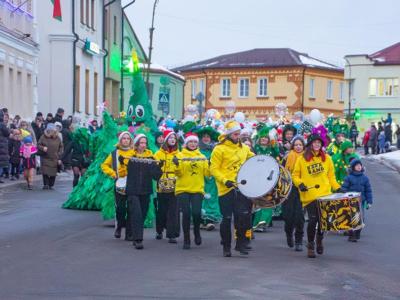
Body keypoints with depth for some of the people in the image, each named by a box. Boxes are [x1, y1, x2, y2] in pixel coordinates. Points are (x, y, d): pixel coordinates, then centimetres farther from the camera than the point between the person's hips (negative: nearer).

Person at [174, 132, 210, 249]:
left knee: (196, 213, -11)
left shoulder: (202, 157, 11)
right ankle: (186, 239, 9)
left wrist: (210, 165, -12)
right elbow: (179, 173, -5)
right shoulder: (180, 155, 4)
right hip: (183, 189, -1)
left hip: (197, 189, 1)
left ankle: (197, 232, 18)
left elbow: (207, 173, 4)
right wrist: (177, 165, -23)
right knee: (186, 214, -4)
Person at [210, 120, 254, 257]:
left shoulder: (244, 148, 12)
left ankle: (240, 243, 7)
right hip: (226, 189, -4)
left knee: (244, 215, -9)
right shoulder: (219, 149, -5)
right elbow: (214, 169, -8)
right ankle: (226, 247, 15)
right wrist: (225, 181, -20)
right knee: (227, 218, 2)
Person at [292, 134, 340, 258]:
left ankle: (319, 241, 30)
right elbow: (295, 175, 8)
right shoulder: (302, 159, 3)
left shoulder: (326, 158, 10)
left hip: (325, 194, 2)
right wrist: (300, 184, -10)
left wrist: (337, 188, 4)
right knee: (313, 220, -9)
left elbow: (331, 176, 14)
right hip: (309, 196, -2)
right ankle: (310, 245, 9)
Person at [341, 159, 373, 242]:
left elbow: (368, 190, 9)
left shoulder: (365, 178, 6)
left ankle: (357, 234, 24)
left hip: (361, 202, 3)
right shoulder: (348, 178, -3)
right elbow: (344, 189, -2)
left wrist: (369, 202, 5)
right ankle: (351, 235, 1)